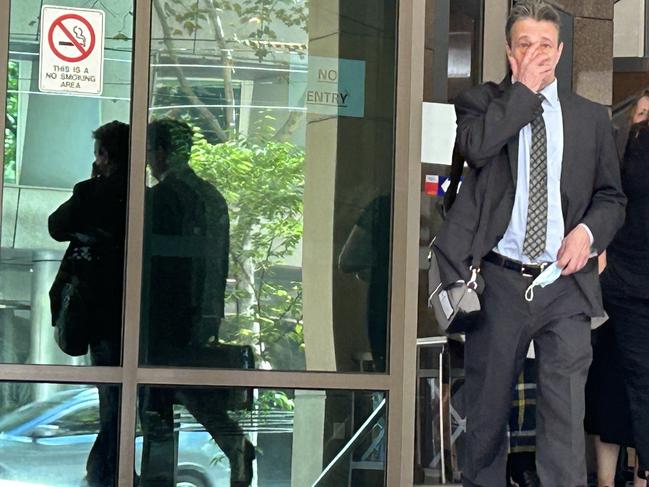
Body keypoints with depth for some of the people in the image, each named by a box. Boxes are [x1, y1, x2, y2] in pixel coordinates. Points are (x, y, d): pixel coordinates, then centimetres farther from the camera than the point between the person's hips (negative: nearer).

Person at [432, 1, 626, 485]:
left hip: (565, 284, 1)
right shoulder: (482, 101, 7)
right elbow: (475, 146, -16)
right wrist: (524, 89, -8)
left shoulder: (591, 117, 12)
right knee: (487, 408, 10)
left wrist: (588, 230, -5)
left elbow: (612, 197, 16)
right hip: (500, 282, 0)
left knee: (565, 414, -8)